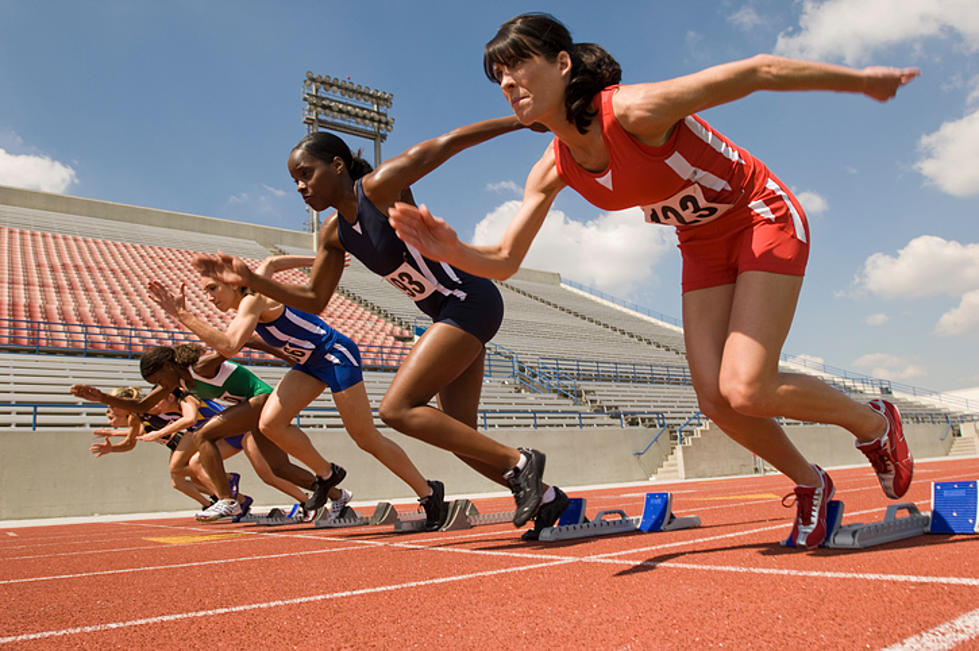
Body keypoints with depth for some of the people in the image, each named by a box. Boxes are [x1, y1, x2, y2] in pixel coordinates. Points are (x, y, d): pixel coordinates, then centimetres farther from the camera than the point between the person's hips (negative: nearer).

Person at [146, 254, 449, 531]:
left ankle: (429, 493, 10)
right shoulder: (248, 300, 5)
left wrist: (183, 315, -34)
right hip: (309, 362, 9)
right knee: (270, 423, -7)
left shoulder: (253, 299, -21)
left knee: (367, 439, -4)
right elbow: (271, 263, 24)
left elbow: (230, 346, -37)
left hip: (336, 354, -9)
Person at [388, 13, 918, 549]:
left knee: (746, 391, -18)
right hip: (704, 246, 6)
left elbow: (758, 70, -21)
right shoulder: (554, 170, -9)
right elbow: (504, 261, -7)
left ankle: (872, 421, 13)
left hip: (763, 219, -6)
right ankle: (809, 484, 23)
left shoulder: (635, 109, -30)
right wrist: (454, 251, -29)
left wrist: (860, 79, -10)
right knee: (714, 400, -4)